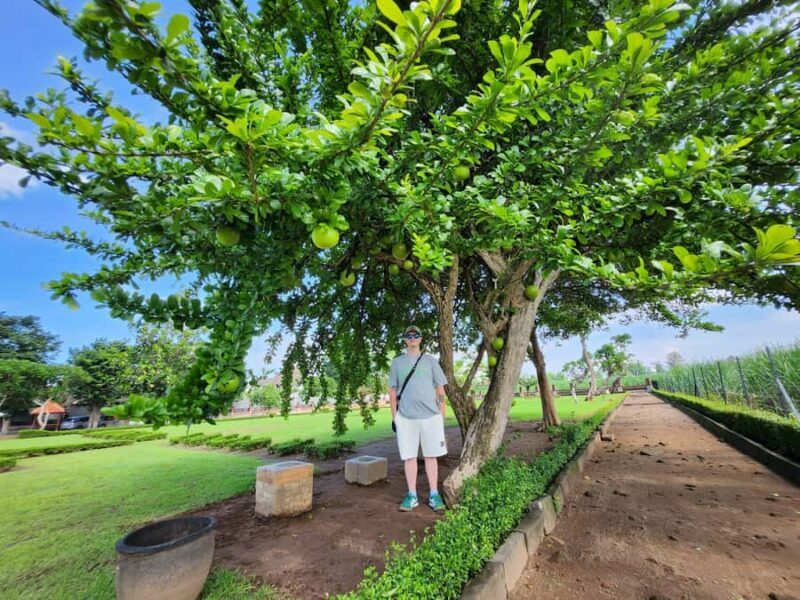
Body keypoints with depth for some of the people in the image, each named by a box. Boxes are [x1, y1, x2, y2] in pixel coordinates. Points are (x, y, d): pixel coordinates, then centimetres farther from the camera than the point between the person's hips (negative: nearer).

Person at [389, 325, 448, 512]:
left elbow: (440, 389, 8)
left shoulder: (430, 361, 8)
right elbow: (392, 390, 10)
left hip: (430, 415, 0)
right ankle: (412, 496, 18)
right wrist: (394, 416, 6)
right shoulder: (397, 362, 9)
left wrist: (442, 415, 4)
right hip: (406, 417, 1)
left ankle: (434, 495, 18)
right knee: (409, 456, 6)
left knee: (431, 455, 6)